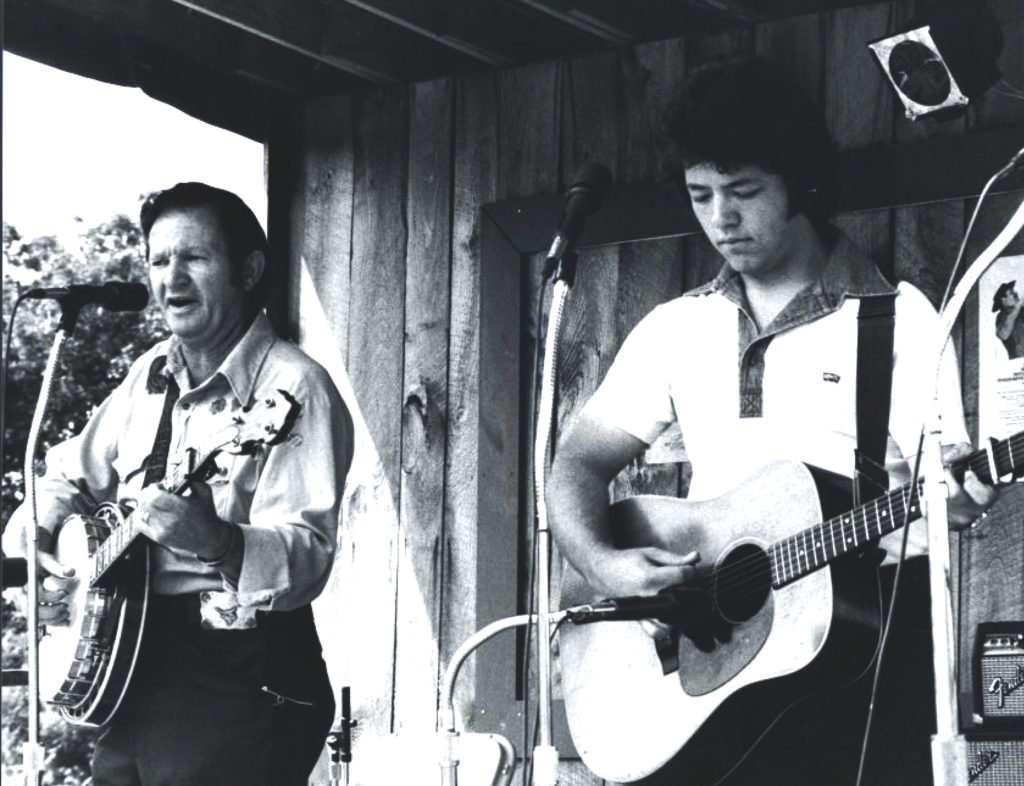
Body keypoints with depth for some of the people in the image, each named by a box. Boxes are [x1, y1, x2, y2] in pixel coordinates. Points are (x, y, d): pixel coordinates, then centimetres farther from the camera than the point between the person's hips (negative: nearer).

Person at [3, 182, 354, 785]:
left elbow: (309, 560, -22)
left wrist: (216, 542, -40)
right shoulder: (152, 375, 11)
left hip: (236, 686, -7)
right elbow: (70, 477, 23)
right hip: (128, 671, 7)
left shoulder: (292, 389, -13)